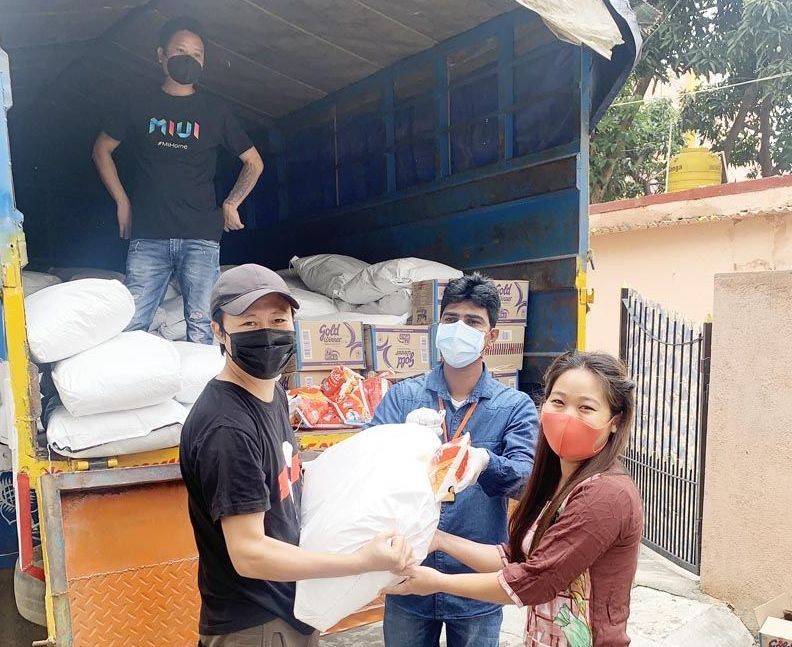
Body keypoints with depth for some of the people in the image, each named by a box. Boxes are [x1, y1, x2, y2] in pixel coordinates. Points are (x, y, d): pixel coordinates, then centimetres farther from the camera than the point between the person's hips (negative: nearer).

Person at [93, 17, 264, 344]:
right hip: (148, 236, 1)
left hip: (201, 237, -1)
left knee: (200, 327, -4)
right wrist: (121, 200, 13)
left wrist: (231, 204, 6)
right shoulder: (140, 105, 12)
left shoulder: (215, 110, 10)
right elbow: (102, 149, 23)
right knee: (130, 326, -2)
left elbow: (254, 162, 16)